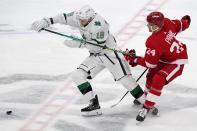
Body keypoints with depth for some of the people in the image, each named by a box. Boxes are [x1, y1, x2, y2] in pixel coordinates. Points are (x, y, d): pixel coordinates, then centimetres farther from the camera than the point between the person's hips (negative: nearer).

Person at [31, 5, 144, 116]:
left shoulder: (98, 24, -29)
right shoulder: (79, 17, -7)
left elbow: (98, 45, -29)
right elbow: (64, 18, 3)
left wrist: (79, 44, -27)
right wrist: (46, 22, -6)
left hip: (110, 52, -8)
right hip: (95, 55, 8)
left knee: (124, 78, -16)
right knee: (78, 75, -4)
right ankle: (94, 105, -5)